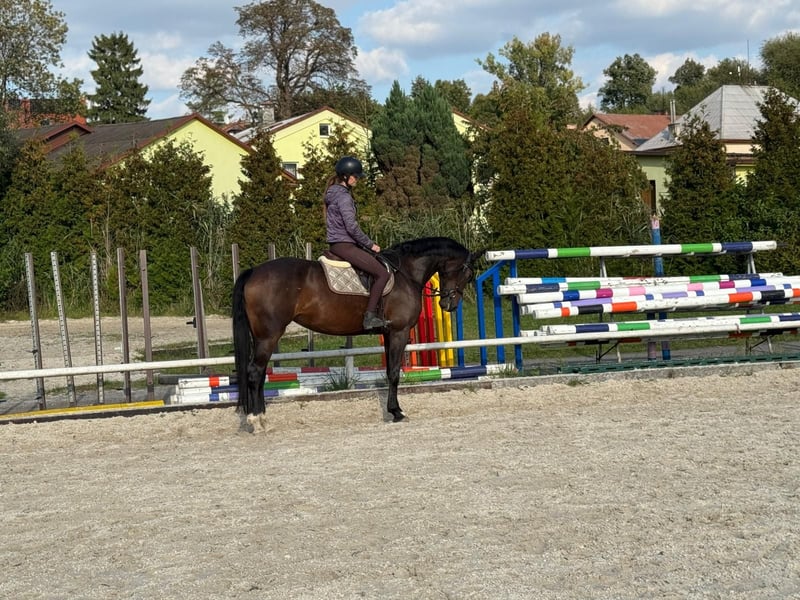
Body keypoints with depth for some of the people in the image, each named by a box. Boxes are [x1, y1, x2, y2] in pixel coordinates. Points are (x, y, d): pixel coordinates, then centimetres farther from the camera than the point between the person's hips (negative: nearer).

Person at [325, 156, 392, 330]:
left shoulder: (335, 192, 16)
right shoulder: (344, 196, -16)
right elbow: (352, 227, -22)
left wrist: (366, 244, 20)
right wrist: (370, 244, -10)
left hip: (337, 243, 11)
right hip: (344, 245, -11)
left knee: (378, 264, 20)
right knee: (382, 273, -14)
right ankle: (370, 316, -17)